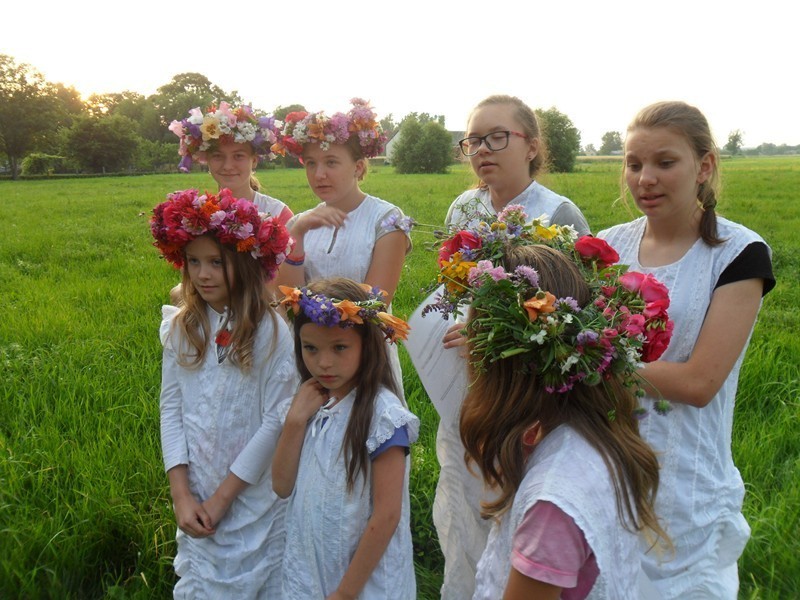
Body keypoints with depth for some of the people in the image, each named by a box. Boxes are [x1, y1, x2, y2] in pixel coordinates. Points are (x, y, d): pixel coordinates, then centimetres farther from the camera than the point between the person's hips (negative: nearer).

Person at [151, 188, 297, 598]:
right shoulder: (180, 328, -1)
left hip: (255, 498, -3)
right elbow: (171, 410, 1)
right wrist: (181, 494, -5)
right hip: (196, 497, 4)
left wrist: (223, 495, -11)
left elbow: (277, 421, -14)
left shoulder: (271, 331, -14)